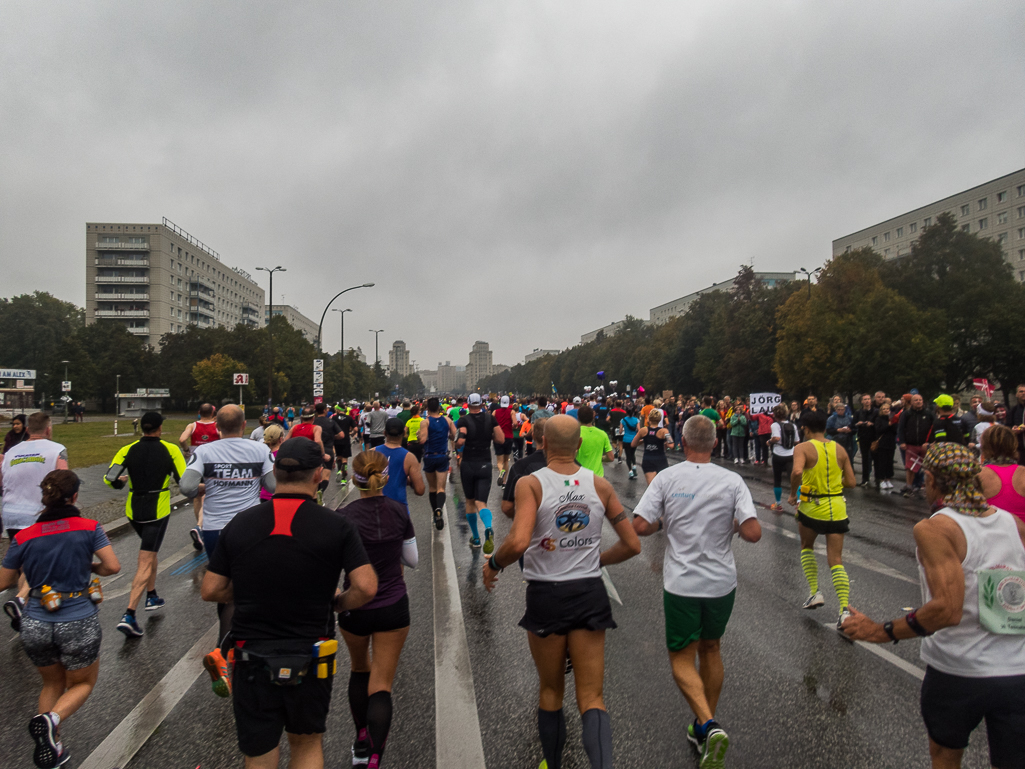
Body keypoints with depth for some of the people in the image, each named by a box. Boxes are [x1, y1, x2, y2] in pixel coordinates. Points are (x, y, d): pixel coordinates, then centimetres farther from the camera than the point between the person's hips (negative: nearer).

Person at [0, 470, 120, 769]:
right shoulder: (89, 528, -7)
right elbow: (113, 566, -11)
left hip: (35, 627, 3)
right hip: (79, 624, -3)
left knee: (52, 683, 27)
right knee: (83, 683, 20)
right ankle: (50, 720, -9)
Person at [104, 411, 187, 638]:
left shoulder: (128, 450, -1)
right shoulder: (170, 450, -8)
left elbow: (109, 479, -6)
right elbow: (185, 481, -11)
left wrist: (121, 481, 16)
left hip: (133, 511, 4)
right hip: (157, 512, -4)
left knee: (150, 551, 27)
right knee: (145, 563, -4)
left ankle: (152, 597, 36)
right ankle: (129, 615, -13)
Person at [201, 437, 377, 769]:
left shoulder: (239, 524, -4)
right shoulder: (336, 526, -12)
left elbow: (210, 591, -1)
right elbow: (366, 587, -18)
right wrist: (336, 602, 2)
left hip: (251, 661, 1)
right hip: (309, 662, -1)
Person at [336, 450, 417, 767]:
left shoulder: (344, 516, -15)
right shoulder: (399, 512, -7)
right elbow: (412, 560, 3)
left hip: (355, 608, 0)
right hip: (394, 607, 0)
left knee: (360, 669, 26)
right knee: (381, 684, 7)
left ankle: (361, 741, 38)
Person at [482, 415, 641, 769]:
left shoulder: (530, 483, -12)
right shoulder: (600, 485, 0)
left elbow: (518, 542, -26)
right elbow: (632, 544, 4)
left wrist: (493, 564, -6)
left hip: (546, 596, -2)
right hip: (590, 594, 2)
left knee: (551, 691, 19)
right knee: (591, 699, 7)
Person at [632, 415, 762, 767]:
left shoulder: (667, 478, -9)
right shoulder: (732, 481, -7)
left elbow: (639, 526, -13)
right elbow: (753, 533, -14)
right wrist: (732, 525, 7)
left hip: (681, 583, -2)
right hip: (722, 582, 3)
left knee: (682, 659, 9)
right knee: (711, 650, 22)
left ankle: (709, 725, -11)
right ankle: (705, 728, 33)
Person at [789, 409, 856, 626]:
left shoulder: (803, 448, -9)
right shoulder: (839, 449, 5)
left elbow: (797, 471, -28)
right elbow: (851, 481, 6)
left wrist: (793, 494, -12)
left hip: (811, 506, -3)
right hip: (837, 507, 3)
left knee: (806, 547, 25)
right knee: (836, 561, 5)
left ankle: (815, 593, 16)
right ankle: (845, 610, -6)